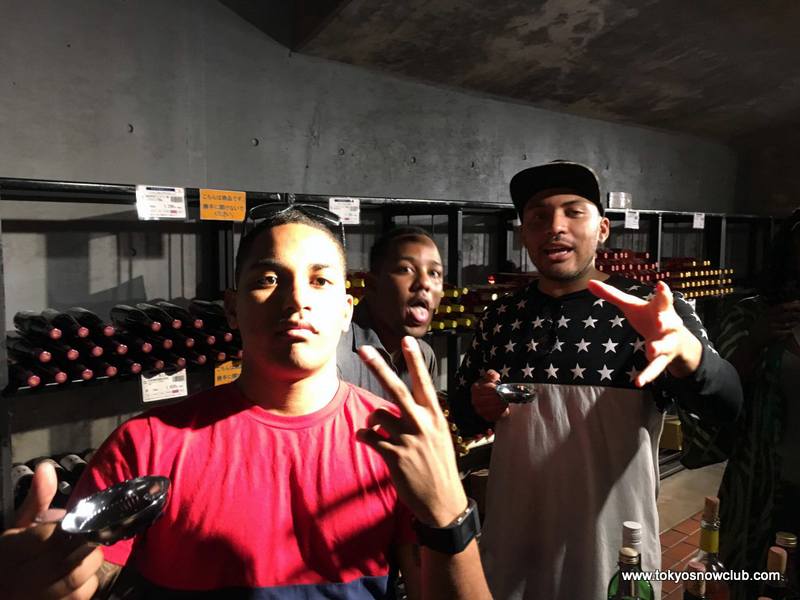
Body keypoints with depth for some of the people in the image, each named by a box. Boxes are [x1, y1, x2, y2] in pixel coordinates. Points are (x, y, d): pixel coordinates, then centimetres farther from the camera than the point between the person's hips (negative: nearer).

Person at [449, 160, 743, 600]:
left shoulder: (649, 311, -9)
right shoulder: (501, 317, 0)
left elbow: (725, 406, -22)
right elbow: (462, 415, 9)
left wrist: (682, 347, -43)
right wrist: (479, 407, -14)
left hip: (615, 554, -2)